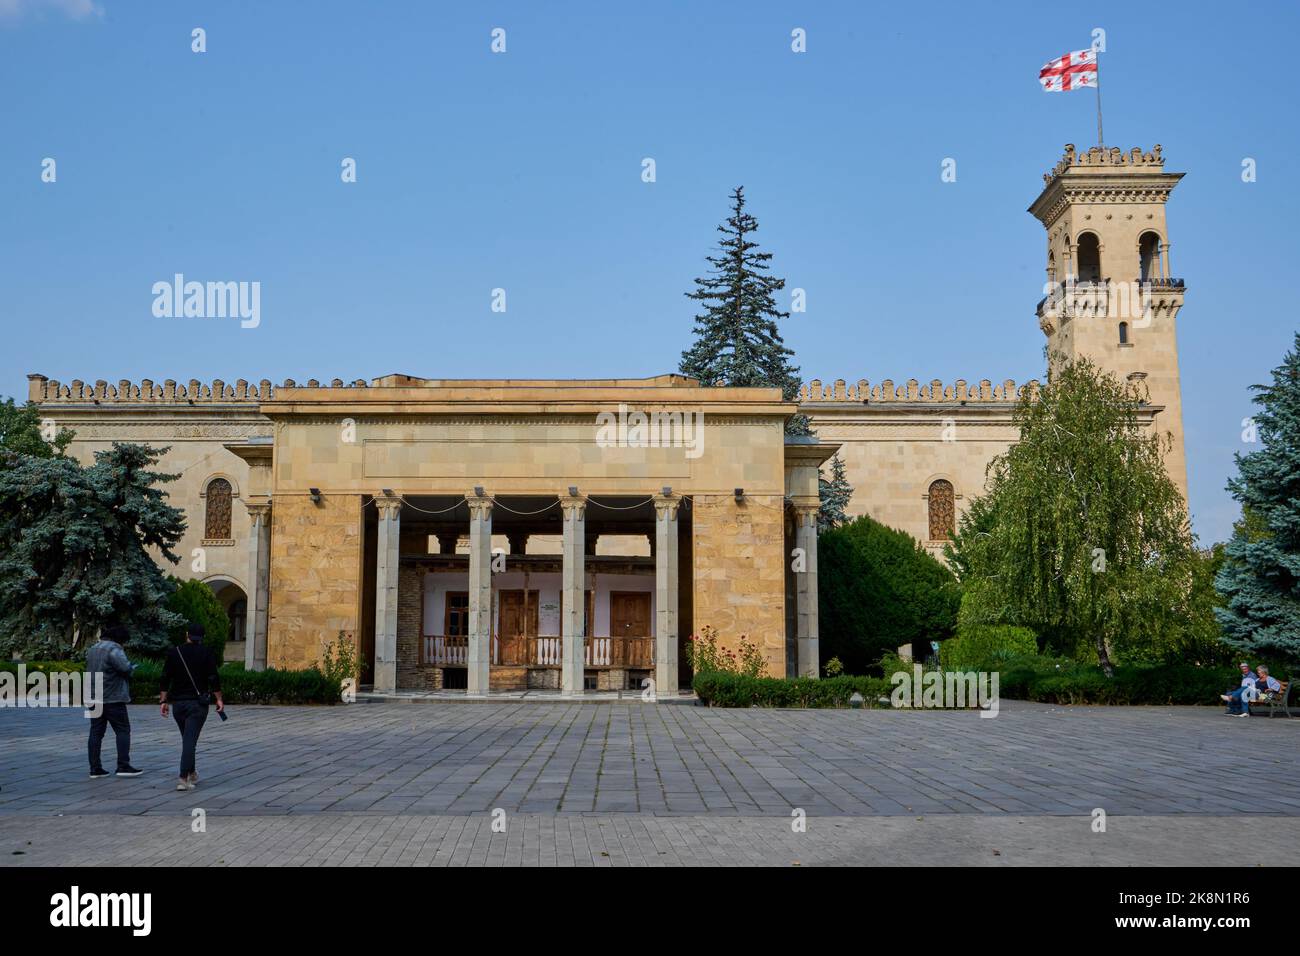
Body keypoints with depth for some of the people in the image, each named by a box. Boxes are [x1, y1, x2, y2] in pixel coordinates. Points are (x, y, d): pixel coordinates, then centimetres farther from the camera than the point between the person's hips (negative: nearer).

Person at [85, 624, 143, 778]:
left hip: (94, 699, 8)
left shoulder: (92, 649, 16)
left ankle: (95, 769, 8)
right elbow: (125, 667, -25)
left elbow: (89, 670, 23)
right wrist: (132, 667, -3)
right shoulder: (113, 649, -13)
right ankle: (123, 766, -7)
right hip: (113, 699, -8)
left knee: (96, 733, 8)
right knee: (123, 731, -2)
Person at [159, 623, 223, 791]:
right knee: (190, 740, -7)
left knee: (187, 739, 18)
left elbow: (165, 679, 3)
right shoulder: (206, 654, -4)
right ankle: (183, 778, -17)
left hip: (178, 703, 4)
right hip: (198, 703, -4)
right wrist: (219, 699, -1)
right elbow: (213, 679, -8)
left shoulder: (174, 653, 5)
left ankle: (192, 774, 26)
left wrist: (163, 701, 7)